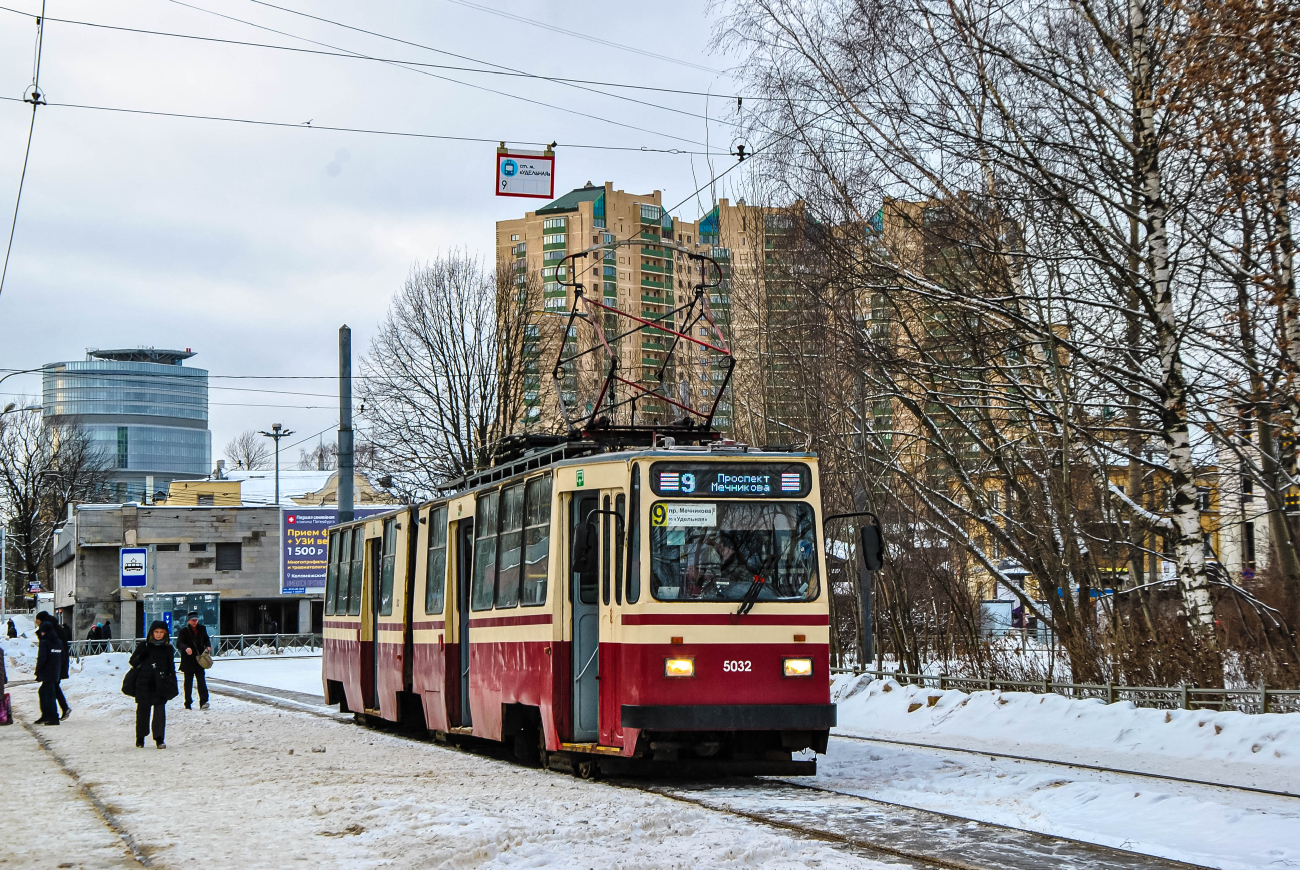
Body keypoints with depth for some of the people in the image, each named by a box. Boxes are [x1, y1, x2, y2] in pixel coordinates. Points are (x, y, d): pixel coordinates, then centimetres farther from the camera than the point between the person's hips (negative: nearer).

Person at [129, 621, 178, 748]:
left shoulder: (168, 648, 9)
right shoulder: (144, 645, 3)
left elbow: (171, 667, 15)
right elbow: (133, 662, 7)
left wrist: (173, 685, 9)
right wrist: (141, 656, -13)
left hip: (160, 685, 1)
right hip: (144, 683, 0)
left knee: (160, 710, -7)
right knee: (143, 710, 5)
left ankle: (160, 739, -4)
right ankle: (140, 739, 19)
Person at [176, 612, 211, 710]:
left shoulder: (202, 628, 6)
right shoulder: (183, 631, -7)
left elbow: (206, 639, 18)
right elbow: (179, 643, -19)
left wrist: (208, 646, -4)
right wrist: (186, 648, -39)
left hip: (200, 660, 3)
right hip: (188, 661, -3)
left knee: (202, 681, -6)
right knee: (188, 683, 6)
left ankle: (203, 702, -11)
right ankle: (188, 704, 14)